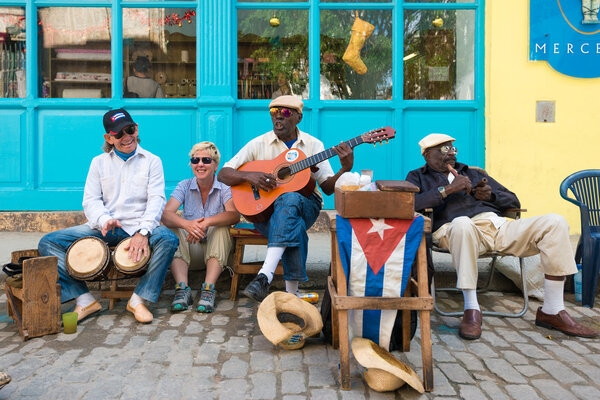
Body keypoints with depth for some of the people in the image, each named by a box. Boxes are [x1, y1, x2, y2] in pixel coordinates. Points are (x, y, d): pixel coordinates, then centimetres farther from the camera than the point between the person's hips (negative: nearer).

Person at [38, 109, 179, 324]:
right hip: (104, 228, 3)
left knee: (168, 239, -33)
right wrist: (104, 220, -18)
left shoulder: (152, 161, 7)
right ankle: (85, 300, -14)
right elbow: (91, 200, 6)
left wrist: (143, 232, -23)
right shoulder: (99, 162, 14)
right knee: (48, 242, -12)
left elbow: (156, 199, -6)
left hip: (139, 226, -3)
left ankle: (138, 299, -21)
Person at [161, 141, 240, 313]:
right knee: (174, 230, -25)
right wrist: (187, 224, -39)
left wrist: (207, 222, -43)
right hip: (189, 243, 2)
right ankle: (182, 288, -36)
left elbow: (234, 215, -26)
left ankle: (208, 289, -39)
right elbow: (166, 214, -17)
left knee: (221, 228, -31)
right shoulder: (184, 186, -1)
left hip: (215, 243, -2)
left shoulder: (225, 188, -6)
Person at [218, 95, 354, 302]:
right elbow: (223, 174, 2)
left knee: (289, 199, -38)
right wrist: (249, 176, -18)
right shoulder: (259, 144, 6)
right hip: (265, 207, 0)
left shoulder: (313, 145, 8)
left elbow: (328, 187, 3)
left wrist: (346, 168, -16)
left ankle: (264, 277, -43)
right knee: (293, 228, -36)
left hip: (305, 204, 1)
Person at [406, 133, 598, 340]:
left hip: (499, 226, 6)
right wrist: (447, 189, -7)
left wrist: (492, 195, 8)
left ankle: (552, 311, -9)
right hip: (456, 229, -5)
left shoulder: (474, 173, 33)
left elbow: (513, 201, 31)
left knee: (555, 222, -14)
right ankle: (471, 309, -29)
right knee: (462, 223, -41)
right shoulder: (418, 177, 20)